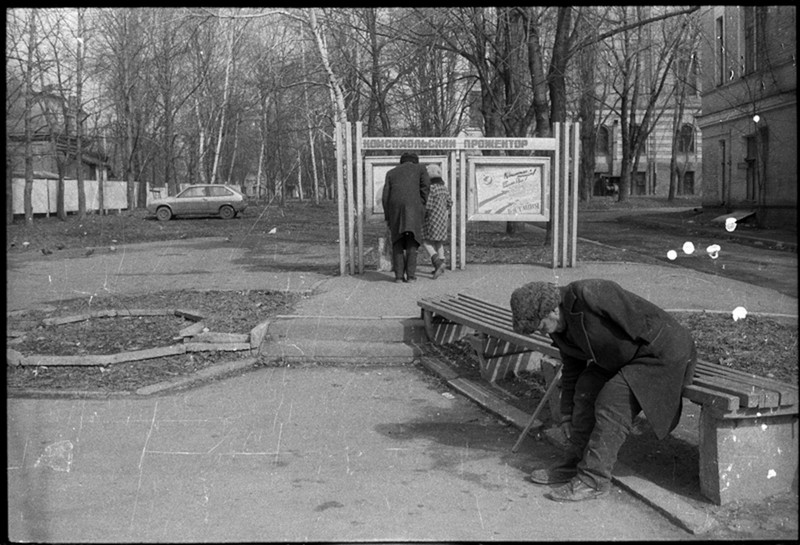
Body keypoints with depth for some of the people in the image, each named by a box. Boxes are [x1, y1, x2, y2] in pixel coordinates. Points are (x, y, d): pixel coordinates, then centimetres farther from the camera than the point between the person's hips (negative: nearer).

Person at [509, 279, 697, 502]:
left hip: (664, 353, -9)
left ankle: (594, 479, -10)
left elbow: (647, 317, -25)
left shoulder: (588, 294, -27)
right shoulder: (561, 327, 4)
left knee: (612, 401, -18)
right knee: (587, 389, 2)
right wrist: (567, 414, 18)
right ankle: (575, 462, 11)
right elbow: (572, 368, 16)